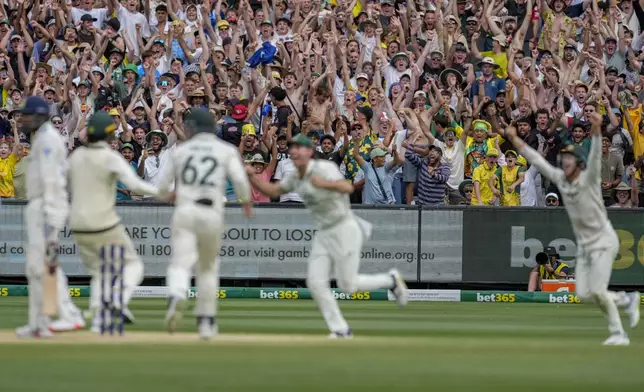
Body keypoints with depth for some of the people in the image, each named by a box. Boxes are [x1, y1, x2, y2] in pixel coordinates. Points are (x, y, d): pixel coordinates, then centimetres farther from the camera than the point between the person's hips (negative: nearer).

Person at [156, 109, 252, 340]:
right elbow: (239, 180, -7)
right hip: (212, 214, 1)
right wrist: (246, 201, 13)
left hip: (184, 211, 0)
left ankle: (177, 298, -44)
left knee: (181, 264, -10)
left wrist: (171, 195, 41)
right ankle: (206, 322, 22)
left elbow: (162, 188, 17)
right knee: (208, 267, 20)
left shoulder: (181, 150, 13)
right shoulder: (227, 150, 8)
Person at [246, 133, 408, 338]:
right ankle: (340, 330, 3)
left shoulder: (323, 168, -18)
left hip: (345, 229, -8)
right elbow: (272, 191, 11)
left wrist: (325, 184, -51)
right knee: (316, 282, -5)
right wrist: (251, 176, -6)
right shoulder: (295, 177, 8)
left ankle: (391, 280, 16)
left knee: (347, 285, -8)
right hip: (323, 234, 8)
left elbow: (348, 187, -32)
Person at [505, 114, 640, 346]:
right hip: (584, 246, 7)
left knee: (597, 291, -14)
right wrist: (514, 139, 4)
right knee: (584, 294, 1)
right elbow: (536, 160, 9)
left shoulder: (589, 178, -13)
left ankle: (619, 334, 0)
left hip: (603, 242, -7)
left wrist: (596, 130, -48)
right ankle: (627, 301, 21)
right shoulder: (560, 179, 4)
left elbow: (595, 156, -30)